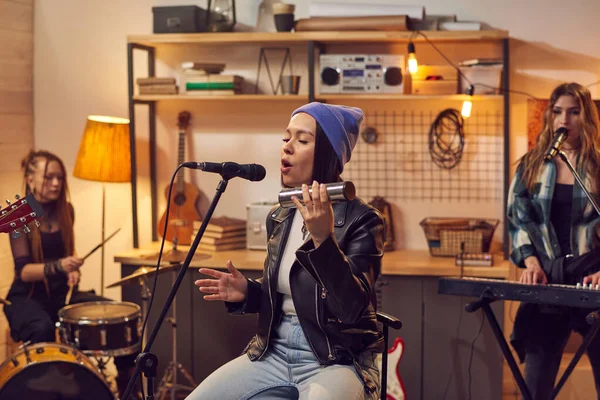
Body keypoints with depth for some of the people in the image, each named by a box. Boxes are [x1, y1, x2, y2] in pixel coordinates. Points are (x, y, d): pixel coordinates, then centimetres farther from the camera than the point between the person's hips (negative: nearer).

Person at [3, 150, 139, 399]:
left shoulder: (65, 210, 4)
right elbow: (24, 271, -21)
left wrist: (72, 270, -1)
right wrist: (58, 266, -37)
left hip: (61, 292, 6)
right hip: (27, 297, -5)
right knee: (43, 329, -39)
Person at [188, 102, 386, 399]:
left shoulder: (361, 220, -12)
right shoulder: (279, 218, 8)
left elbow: (352, 309, -24)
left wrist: (323, 238, -32)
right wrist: (247, 292, -2)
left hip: (337, 360, -6)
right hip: (275, 352, 6)